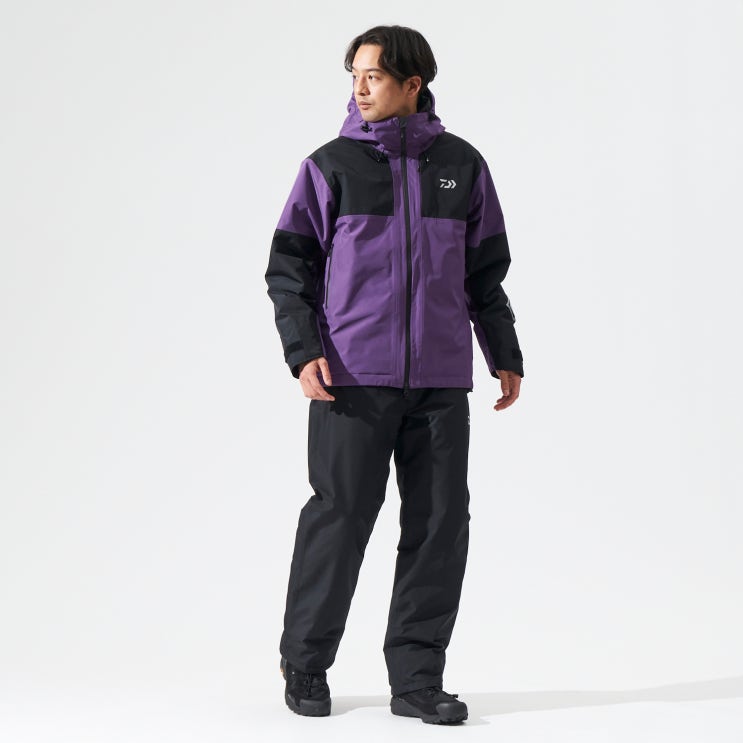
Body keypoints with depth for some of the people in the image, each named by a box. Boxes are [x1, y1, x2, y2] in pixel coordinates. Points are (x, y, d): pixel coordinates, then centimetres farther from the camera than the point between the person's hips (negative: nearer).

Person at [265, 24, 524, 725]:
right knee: (340, 517, -1)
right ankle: (304, 664, 18)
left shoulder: (462, 165, 10)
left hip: (442, 380, 3)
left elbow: (485, 274, 17)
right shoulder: (331, 165, 3)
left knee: (441, 523, 3)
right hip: (353, 378, -3)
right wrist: (303, 352, -9)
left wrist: (506, 356, 15)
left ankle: (417, 677, 14)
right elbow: (288, 268, 3)